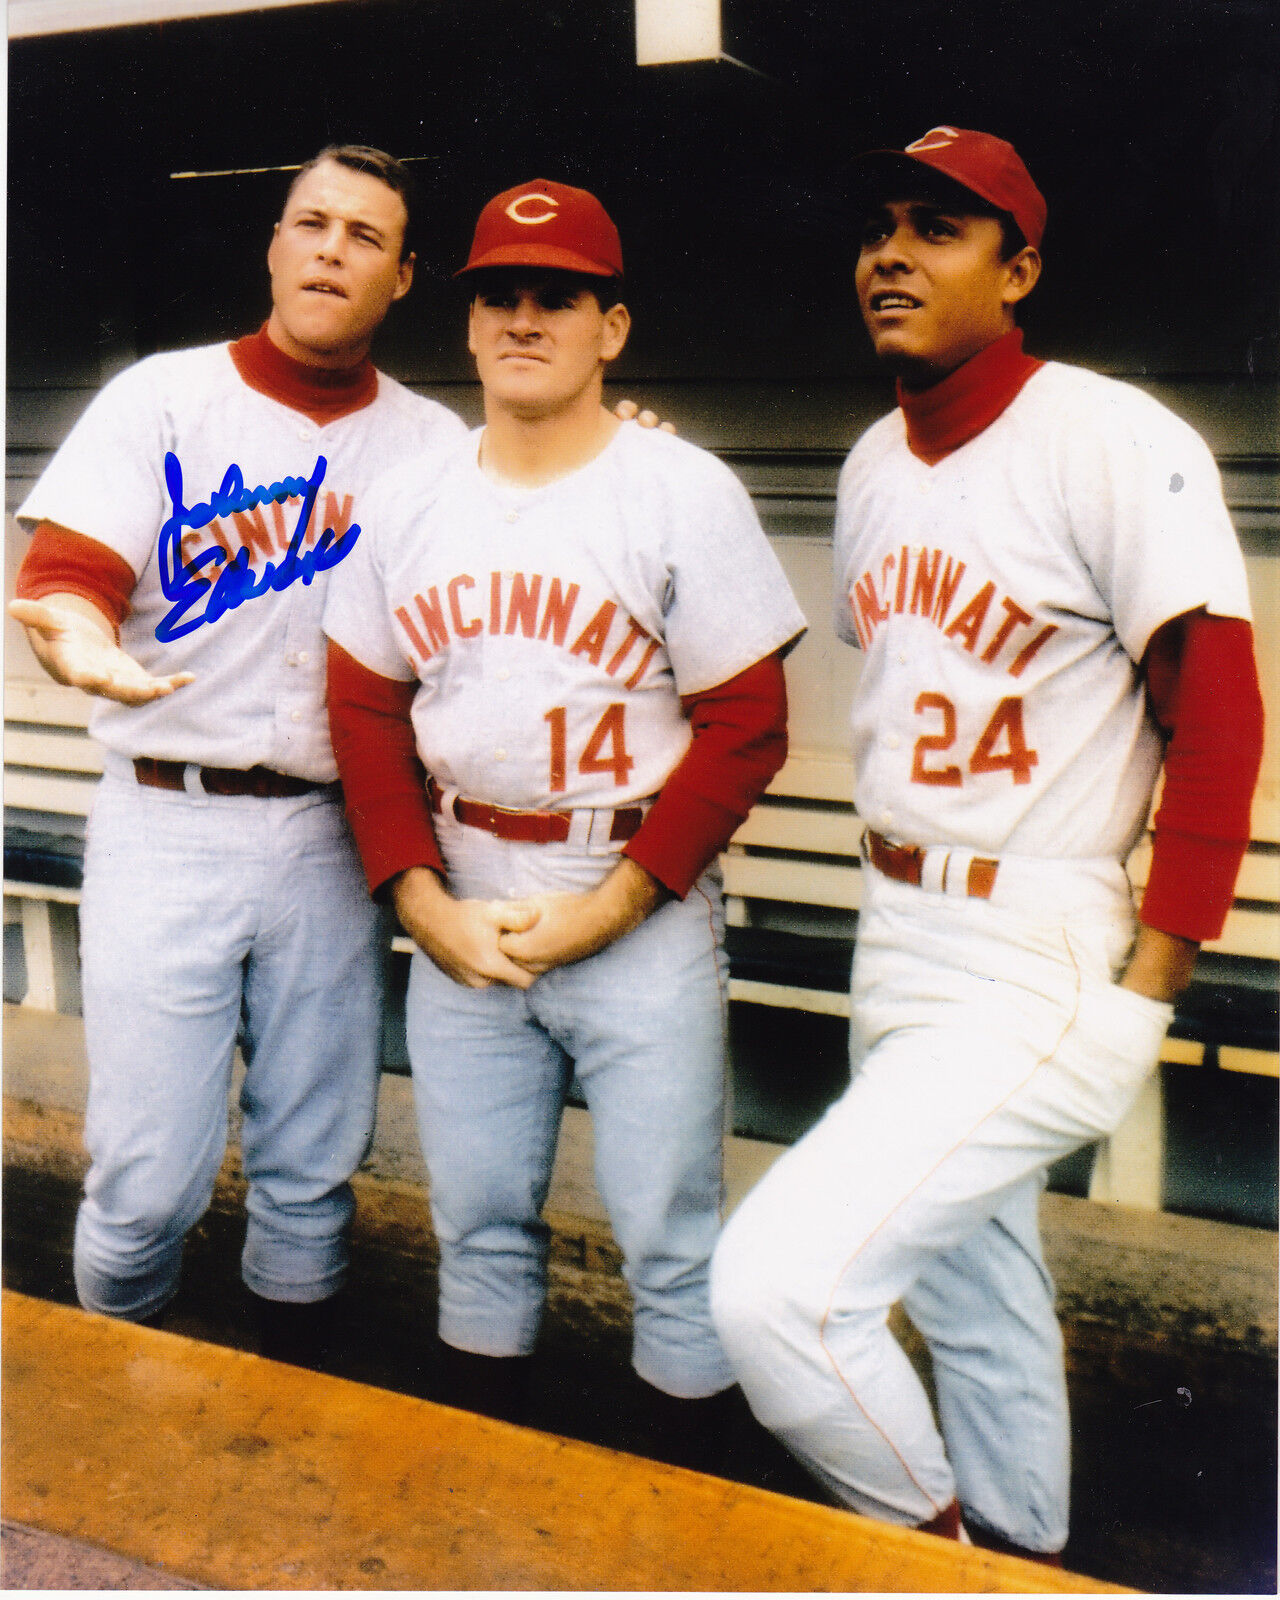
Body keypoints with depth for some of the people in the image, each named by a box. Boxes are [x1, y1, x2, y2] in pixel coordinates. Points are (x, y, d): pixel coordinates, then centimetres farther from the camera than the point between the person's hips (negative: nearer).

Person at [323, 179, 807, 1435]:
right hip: (459, 917, 5)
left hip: (643, 918, -4)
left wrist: (610, 907, -14)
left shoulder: (685, 492, -6)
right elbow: (363, 707, 9)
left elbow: (746, 725, -8)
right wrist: (419, 899, -3)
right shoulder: (410, 500, 8)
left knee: (667, 1228, 2)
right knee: (477, 1221, 15)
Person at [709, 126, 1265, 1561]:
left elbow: (1218, 719, -14)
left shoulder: (1114, 442, -15)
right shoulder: (875, 462, 9)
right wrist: (897, 895, 12)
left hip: (1044, 972, -8)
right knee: (975, 1302, 22)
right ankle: (1021, 1553, 44)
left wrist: (1147, 979, -15)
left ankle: (936, 1544, 11)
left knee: (774, 1286, -16)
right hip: (899, 947, 8)